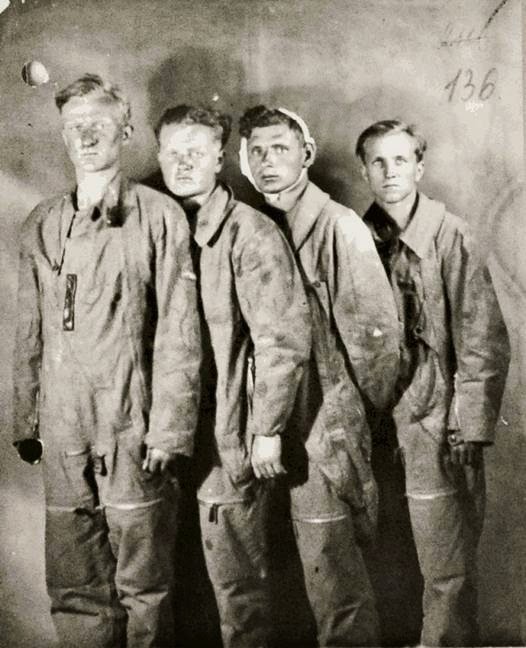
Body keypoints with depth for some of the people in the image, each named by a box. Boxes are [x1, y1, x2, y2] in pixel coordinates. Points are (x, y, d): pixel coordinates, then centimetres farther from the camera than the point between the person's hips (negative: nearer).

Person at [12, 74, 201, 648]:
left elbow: (178, 334, -6)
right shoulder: (41, 225, 11)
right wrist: (25, 421, 10)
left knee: (144, 590, 8)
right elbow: (29, 336, 14)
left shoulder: (159, 217, -2)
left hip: (133, 432, -4)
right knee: (74, 593, 13)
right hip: (62, 437, 4)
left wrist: (167, 429, -10)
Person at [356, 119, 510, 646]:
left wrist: (471, 425, -13)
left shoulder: (449, 236, -8)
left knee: (446, 569, 4)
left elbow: (484, 340, -10)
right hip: (384, 420, 4)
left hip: (438, 423, -4)